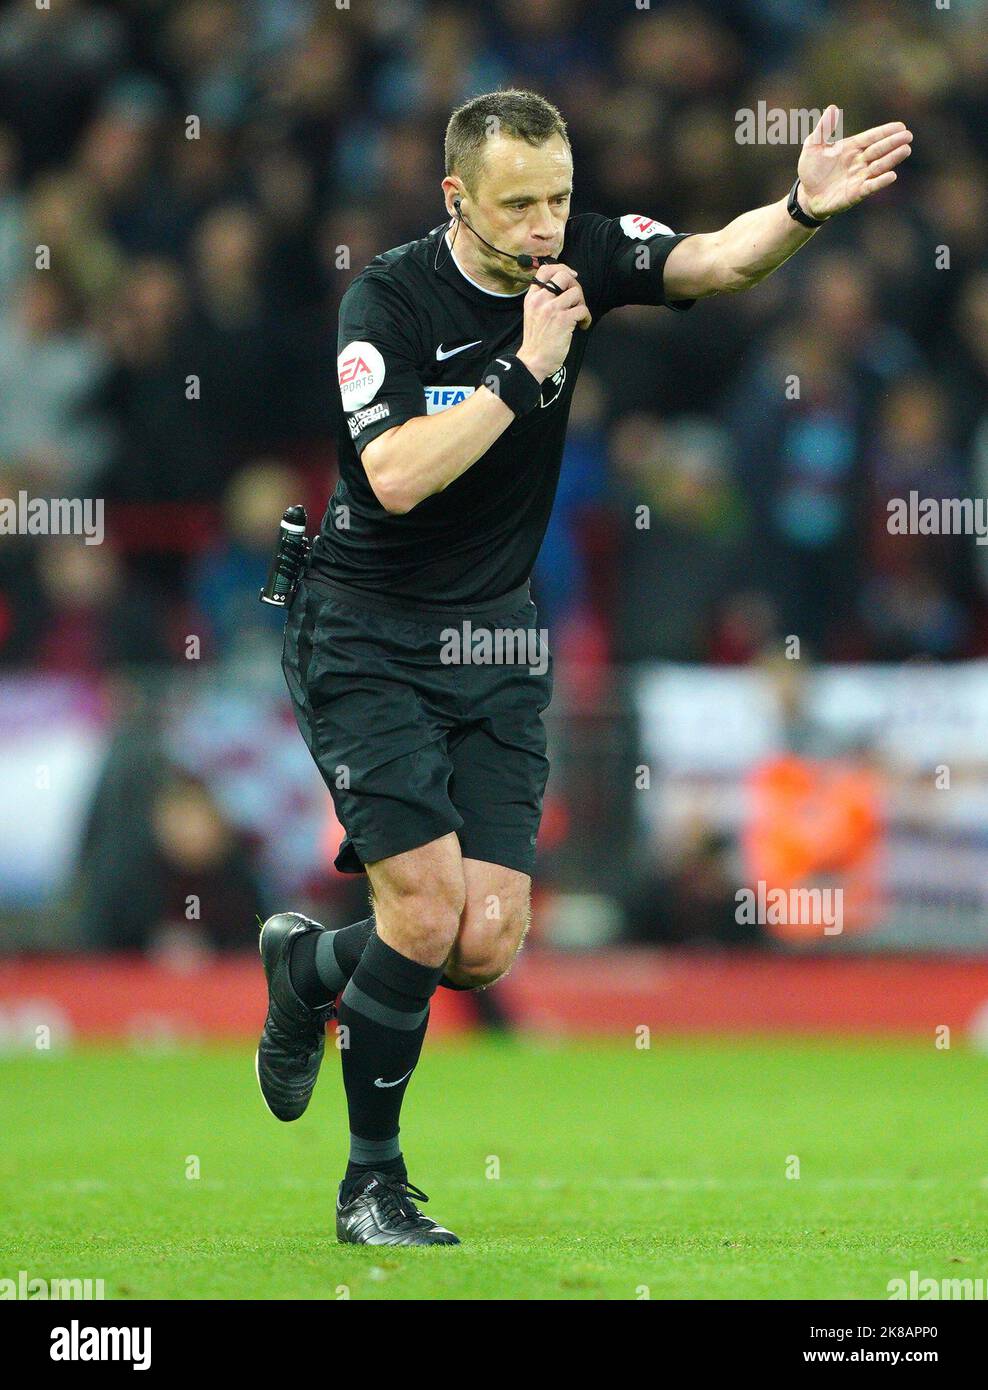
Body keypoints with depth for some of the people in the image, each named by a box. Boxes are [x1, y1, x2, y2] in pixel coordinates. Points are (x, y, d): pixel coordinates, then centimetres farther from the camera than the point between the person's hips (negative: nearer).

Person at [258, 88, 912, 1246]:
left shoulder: (579, 259, -4)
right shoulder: (388, 299, -16)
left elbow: (714, 259, -21)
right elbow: (395, 476, -28)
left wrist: (804, 209, -40)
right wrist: (528, 370, -28)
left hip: (494, 640, 5)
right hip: (369, 638, -5)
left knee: (487, 945, -4)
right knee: (427, 916, -13)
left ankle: (308, 965, 28)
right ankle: (372, 1183, 5)